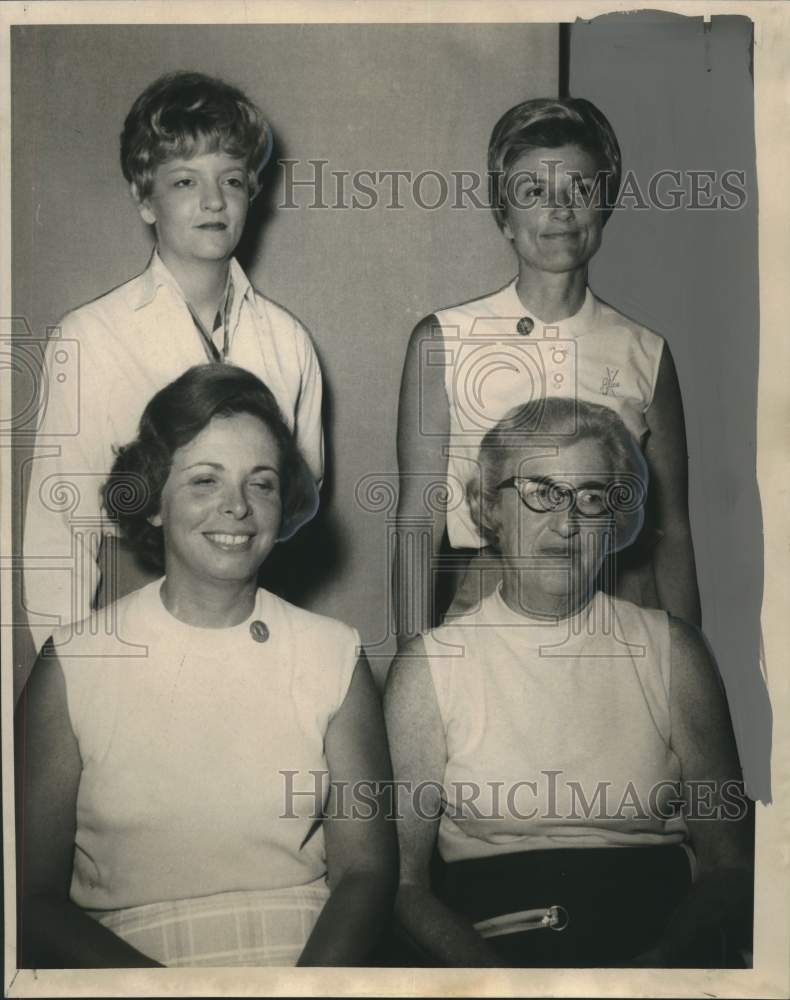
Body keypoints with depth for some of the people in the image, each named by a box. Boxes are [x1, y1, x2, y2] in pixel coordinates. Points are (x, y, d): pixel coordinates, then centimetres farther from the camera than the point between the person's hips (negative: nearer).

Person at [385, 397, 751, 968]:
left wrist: (663, 957, -14)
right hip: (490, 943, -1)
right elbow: (403, 881, -1)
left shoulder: (672, 652, 7)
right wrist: (484, 965, -19)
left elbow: (728, 866, 4)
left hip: (662, 947, 2)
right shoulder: (430, 666, 2)